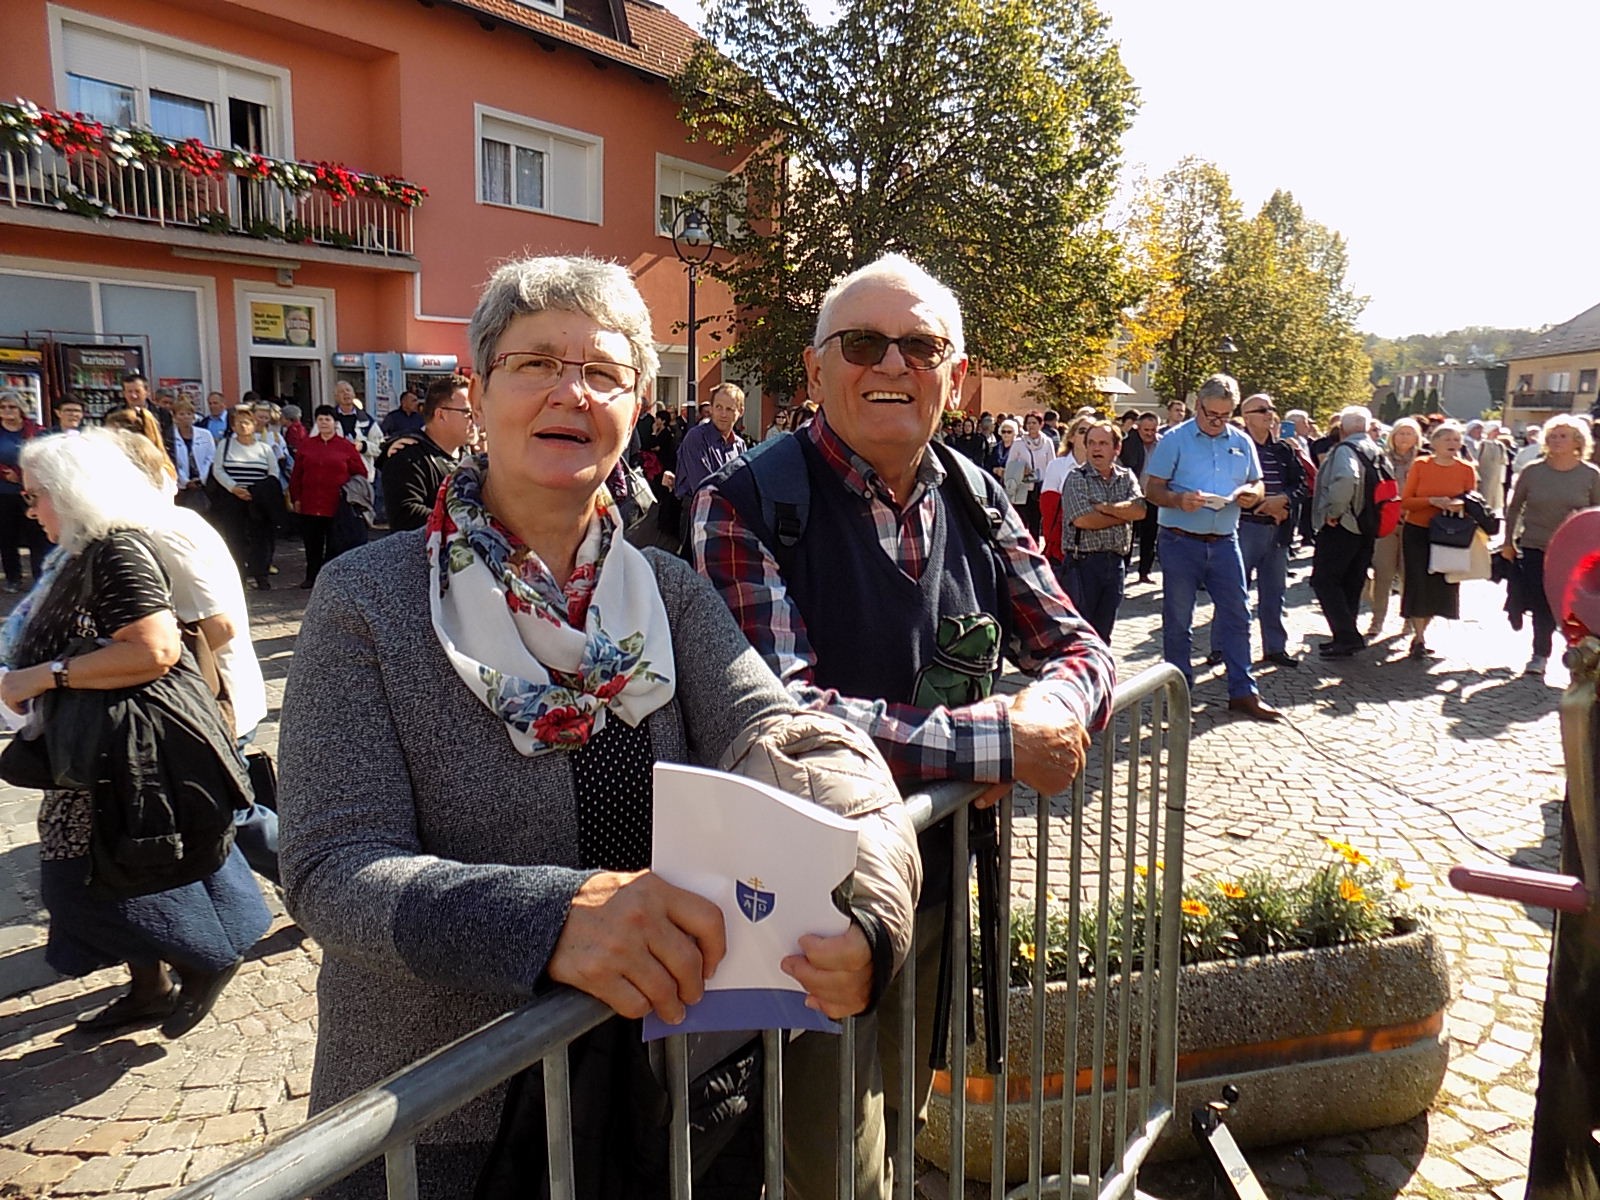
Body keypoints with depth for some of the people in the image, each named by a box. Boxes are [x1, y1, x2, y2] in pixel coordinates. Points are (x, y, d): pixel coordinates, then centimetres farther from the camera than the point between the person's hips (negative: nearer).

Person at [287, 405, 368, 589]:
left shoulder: (347, 446, 0)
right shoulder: (306, 445, 8)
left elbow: (361, 473, 2)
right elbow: (296, 474, 10)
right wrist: (296, 499, 5)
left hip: (337, 506, -2)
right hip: (310, 505, 3)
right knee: (312, 543, 8)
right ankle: (312, 576, 18)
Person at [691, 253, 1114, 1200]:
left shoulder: (974, 500, 1)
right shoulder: (747, 506, -18)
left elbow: (1079, 646, 5)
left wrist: (1052, 706, -19)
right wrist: (999, 742, -26)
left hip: (940, 875, 6)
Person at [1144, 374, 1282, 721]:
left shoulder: (1242, 442, 9)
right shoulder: (1174, 440, -3)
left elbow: (1257, 485, 15)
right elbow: (1153, 490, -6)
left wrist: (1252, 494, -9)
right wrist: (1179, 500, -26)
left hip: (1224, 542, 4)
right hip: (1181, 542, -3)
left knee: (1237, 615, 4)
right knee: (1177, 620, 5)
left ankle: (1243, 691, 13)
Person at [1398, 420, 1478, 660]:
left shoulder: (1466, 470, 2)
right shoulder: (1420, 465, -2)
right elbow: (1405, 502, -4)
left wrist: (1460, 506, -14)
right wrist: (1433, 501, -19)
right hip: (1417, 532, -2)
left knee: (1440, 586, 4)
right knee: (1419, 583, -7)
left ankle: (1419, 631, 23)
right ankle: (1419, 640, 0)